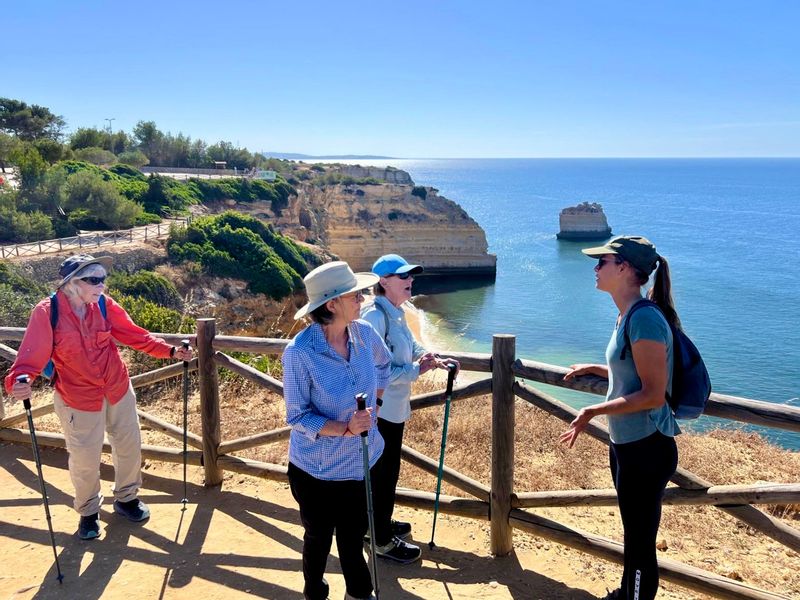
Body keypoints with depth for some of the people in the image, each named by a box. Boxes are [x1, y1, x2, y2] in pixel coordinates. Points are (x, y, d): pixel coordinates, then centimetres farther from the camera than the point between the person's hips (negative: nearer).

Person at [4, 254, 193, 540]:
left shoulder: (104, 305, -9)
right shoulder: (47, 312, -20)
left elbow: (134, 334, -5)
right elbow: (32, 354, -24)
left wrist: (170, 351, -15)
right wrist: (20, 381, -44)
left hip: (118, 390, 4)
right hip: (78, 399, -4)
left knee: (129, 446, 16)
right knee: (85, 460, 8)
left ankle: (126, 498, 44)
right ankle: (88, 511, 38)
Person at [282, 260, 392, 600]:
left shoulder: (364, 333, -9)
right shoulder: (300, 352, -25)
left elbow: (383, 364, 15)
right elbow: (298, 417, -19)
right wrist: (345, 428, -32)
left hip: (362, 461, 4)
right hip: (317, 469, -4)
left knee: (353, 535, 20)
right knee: (319, 538, 19)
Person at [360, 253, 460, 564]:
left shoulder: (396, 312, 7)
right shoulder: (375, 315, -24)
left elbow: (412, 346, 17)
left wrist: (437, 360, 1)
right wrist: (416, 370, -24)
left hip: (394, 405, 10)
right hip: (381, 407, -10)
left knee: (388, 468, 23)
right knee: (384, 471, 5)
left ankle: (382, 522, 42)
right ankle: (383, 540, 21)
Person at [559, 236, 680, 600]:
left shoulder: (644, 318, -22)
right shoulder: (628, 316, 7)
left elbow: (653, 394, -24)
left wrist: (593, 412, -23)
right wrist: (594, 369, 20)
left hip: (646, 448, -10)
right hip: (626, 443, 10)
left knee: (640, 542, 3)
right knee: (634, 534, 26)